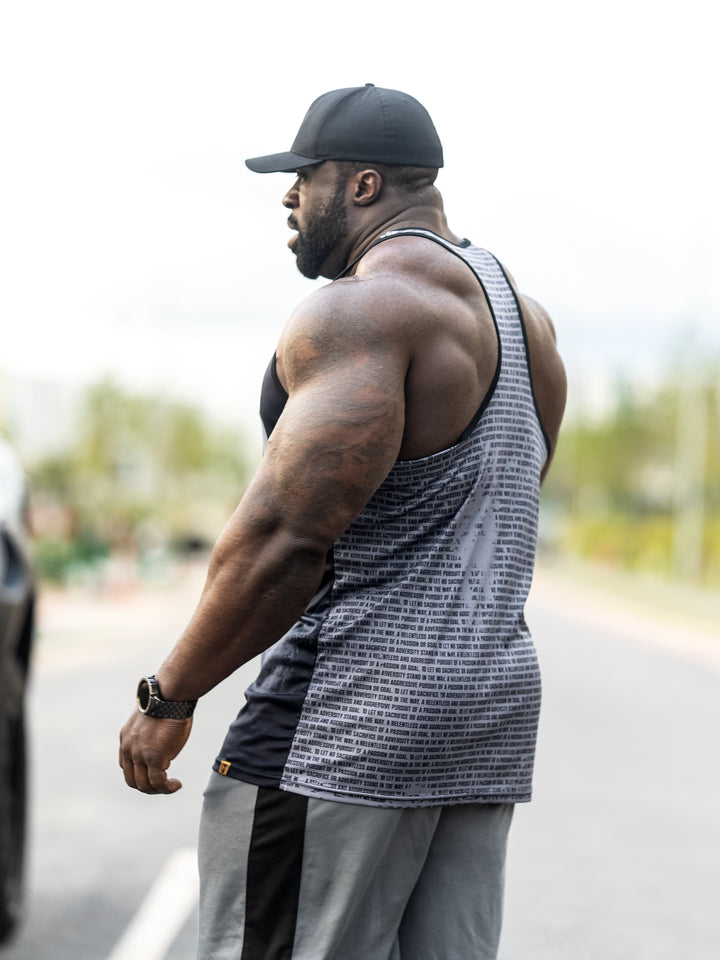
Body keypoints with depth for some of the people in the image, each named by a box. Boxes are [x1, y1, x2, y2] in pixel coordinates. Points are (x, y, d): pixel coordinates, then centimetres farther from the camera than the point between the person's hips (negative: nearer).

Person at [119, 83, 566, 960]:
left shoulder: (360, 307, -13)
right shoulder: (524, 315, 17)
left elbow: (285, 535, -20)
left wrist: (167, 697, -12)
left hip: (355, 719, -9)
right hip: (495, 703, 9)